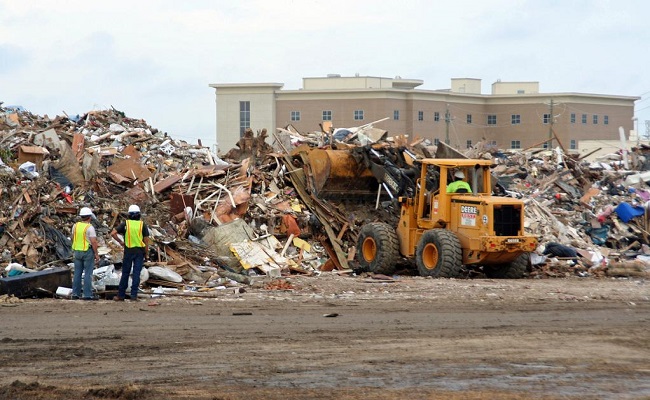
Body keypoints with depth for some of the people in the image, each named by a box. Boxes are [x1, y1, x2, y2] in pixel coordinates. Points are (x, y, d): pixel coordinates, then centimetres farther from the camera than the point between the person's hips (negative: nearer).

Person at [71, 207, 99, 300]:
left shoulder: (75, 226, 5)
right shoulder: (90, 227, -15)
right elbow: (93, 242, -18)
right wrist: (96, 254, -11)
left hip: (77, 251, 6)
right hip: (88, 251, -6)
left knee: (77, 273, 10)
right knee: (88, 274, -3)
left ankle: (75, 294, 11)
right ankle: (87, 294, -4)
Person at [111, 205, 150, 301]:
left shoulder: (125, 224, -1)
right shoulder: (143, 225, -1)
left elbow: (113, 233, -8)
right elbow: (146, 240, -1)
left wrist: (120, 241, 5)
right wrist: (146, 254, 8)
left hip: (128, 251, 0)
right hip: (140, 251, 0)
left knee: (125, 273, 7)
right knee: (136, 274, 1)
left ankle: (121, 295, 10)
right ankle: (134, 295, -2)